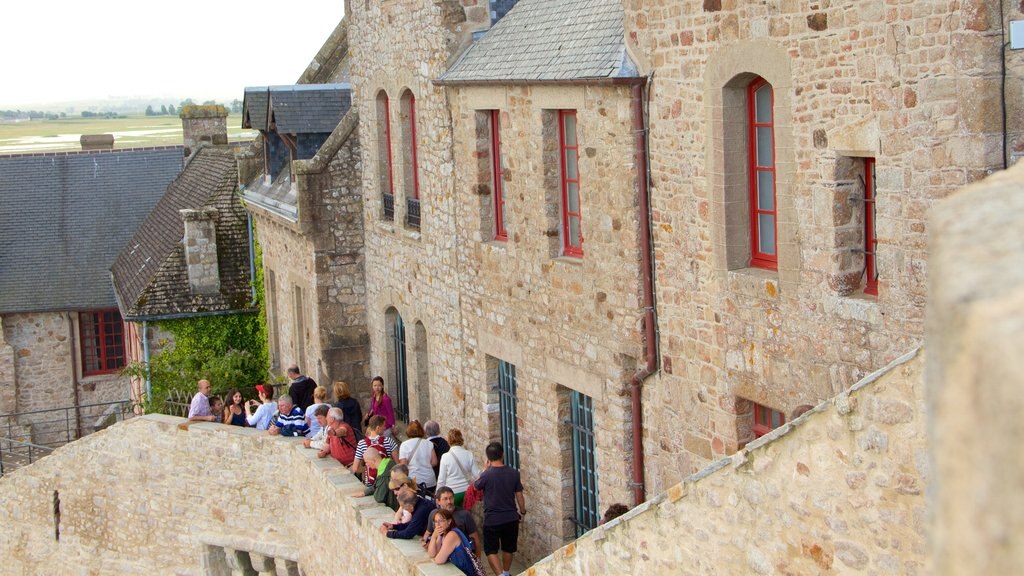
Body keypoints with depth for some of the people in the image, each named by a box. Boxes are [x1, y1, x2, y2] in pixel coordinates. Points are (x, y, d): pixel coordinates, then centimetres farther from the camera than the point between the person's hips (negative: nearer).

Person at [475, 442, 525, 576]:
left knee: (491, 551, 6)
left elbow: (476, 486, 5)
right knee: (508, 549, 22)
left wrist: (486, 469, 10)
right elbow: (519, 495, 1)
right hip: (511, 518, 4)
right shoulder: (513, 473, -7)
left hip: (492, 520, -4)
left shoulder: (486, 475, -17)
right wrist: (522, 511, 16)